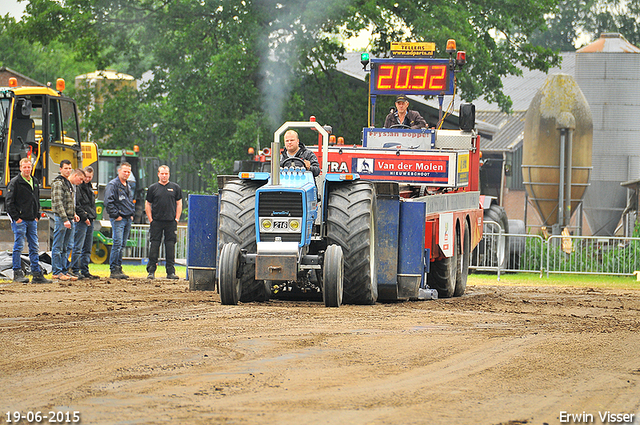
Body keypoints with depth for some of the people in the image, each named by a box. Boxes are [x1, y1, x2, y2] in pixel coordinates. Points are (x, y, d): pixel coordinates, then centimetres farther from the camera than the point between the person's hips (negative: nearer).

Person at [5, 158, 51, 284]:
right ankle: (17, 273, -1)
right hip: (20, 221, -7)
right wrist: (16, 218, -13)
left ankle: (37, 274, 7)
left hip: (32, 221, 7)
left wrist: (37, 216, 12)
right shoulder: (15, 182, -7)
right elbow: (10, 202, -9)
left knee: (34, 248, 6)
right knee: (18, 246, -5)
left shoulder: (34, 182, 14)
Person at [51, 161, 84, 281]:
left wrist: (74, 214, 12)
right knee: (58, 247, -4)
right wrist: (65, 219, -23)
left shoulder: (70, 184, 19)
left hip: (69, 219, 9)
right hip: (60, 217, -9)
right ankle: (57, 272, -3)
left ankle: (65, 270, 16)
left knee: (66, 247, 11)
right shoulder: (58, 183, -11)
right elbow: (58, 203, -18)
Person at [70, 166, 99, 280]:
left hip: (90, 221, 9)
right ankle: (75, 271, -8)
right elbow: (76, 205, -16)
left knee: (87, 249, 11)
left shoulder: (89, 187, 19)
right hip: (81, 220, -9)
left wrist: (92, 216, 14)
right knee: (78, 248, -9)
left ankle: (85, 271, 15)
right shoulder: (78, 187, -9)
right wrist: (84, 217, -16)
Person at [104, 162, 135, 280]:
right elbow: (108, 202, -16)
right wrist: (116, 215, -16)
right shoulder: (113, 185, -8)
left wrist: (132, 214, 18)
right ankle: (113, 270, -11)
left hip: (128, 219, 8)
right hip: (118, 219, -8)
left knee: (122, 245, 9)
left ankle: (118, 268, 13)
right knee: (117, 244, -12)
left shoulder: (127, 185, 19)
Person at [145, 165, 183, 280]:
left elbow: (179, 204, 11)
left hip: (171, 222, 0)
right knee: (154, 245, -2)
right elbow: (147, 204, 10)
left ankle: (171, 271, 5)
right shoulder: (153, 188, 7)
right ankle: (151, 271, 2)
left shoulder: (175, 188, 9)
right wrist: (150, 219, -1)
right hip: (156, 222, 0)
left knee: (170, 246, 1)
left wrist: (176, 219, 1)